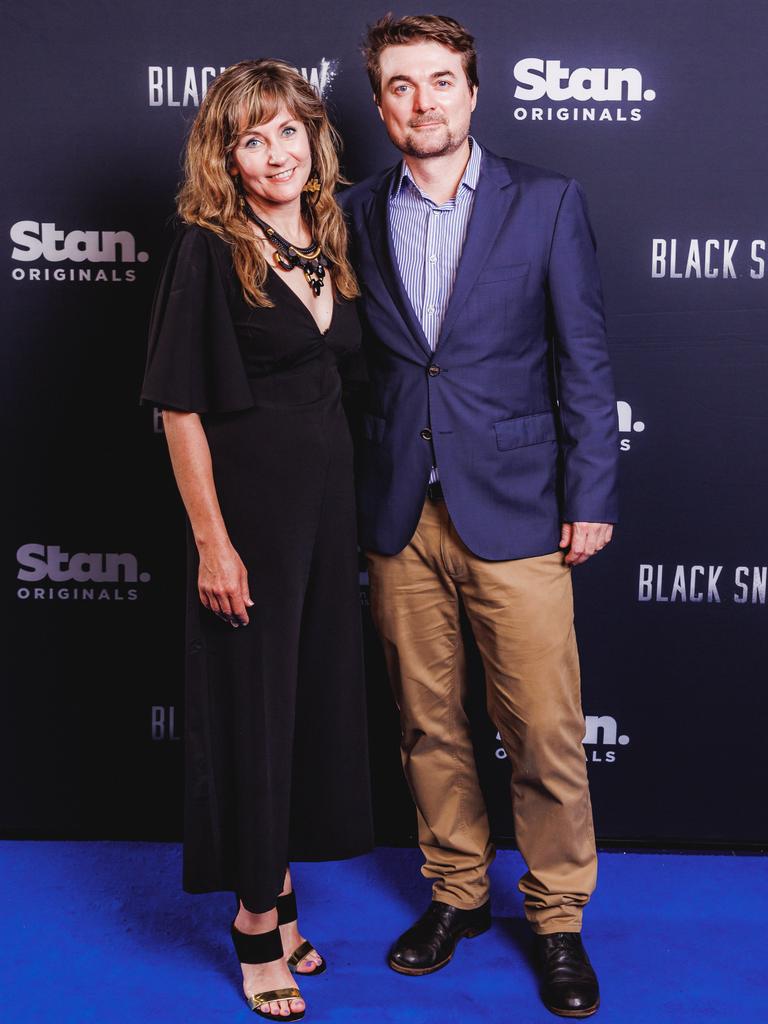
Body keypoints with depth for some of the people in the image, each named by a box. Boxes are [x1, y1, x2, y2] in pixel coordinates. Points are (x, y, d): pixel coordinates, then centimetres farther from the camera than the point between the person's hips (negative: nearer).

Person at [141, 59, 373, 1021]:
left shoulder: (330, 242, 9)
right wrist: (211, 542, -17)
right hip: (248, 502, -7)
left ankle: (272, 893, 33)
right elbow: (181, 408, -13)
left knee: (319, 688, 14)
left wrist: (354, 504, 9)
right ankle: (260, 919, 23)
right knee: (252, 700, 5)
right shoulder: (208, 250, -10)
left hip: (329, 497, 7)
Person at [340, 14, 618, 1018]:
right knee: (428, 723, 13)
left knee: (544, 732, 2)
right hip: (401, 517, 3)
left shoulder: (547, 201, 1)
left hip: (515, 509, -2)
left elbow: (584, 358, 0)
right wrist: (356, 500, 4)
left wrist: (590, 497, -4)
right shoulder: (358, 213, 8)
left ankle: (558, 917, 23)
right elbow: (348, 355, 9)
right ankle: (458, 891, 33)